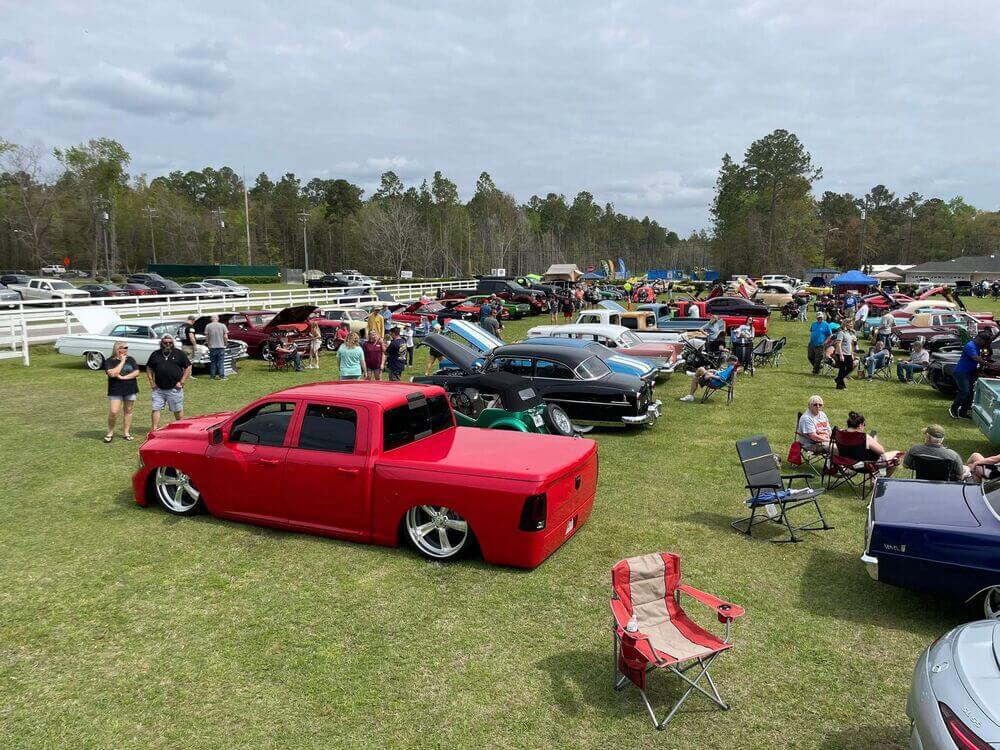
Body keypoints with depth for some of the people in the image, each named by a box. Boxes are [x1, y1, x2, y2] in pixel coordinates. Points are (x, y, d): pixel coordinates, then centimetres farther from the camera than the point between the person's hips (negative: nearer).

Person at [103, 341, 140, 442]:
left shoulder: (130, 360, 6)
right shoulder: (110, 361, -3)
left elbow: (137, 372, -3)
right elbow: (112, 374, -20)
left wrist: (123, 377, -14)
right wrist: (122, 361, -15)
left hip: (130, 390, 3)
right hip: (115, 391, -3)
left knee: (128, 411, 7)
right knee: (113, 412, -9)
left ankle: (126, 433, 16)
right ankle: (110, 433, 9)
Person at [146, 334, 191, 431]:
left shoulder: (179, 353, 2)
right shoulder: (155, 354, 9)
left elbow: (188, 367, 2)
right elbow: (149, 368, 18)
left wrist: (181, 382, -4)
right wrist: (151, 382, 6)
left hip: (174, 389, -2)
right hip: (158, 389, 3)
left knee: (178, 410, 6)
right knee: (156, 409, 1)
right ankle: (154, 429, 7)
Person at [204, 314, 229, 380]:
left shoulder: (208, 326, -1)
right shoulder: (223, 326, -3)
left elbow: (206, 337, 0)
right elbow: (226, 337, -5)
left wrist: (207, 343, 19)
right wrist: (225, 343, 11)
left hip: (212, 347, 1)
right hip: (221, 346, -1)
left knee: (213, 362, 9)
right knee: (221, 362, 3)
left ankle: (212, 376, 11)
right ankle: (221, 376, -1)